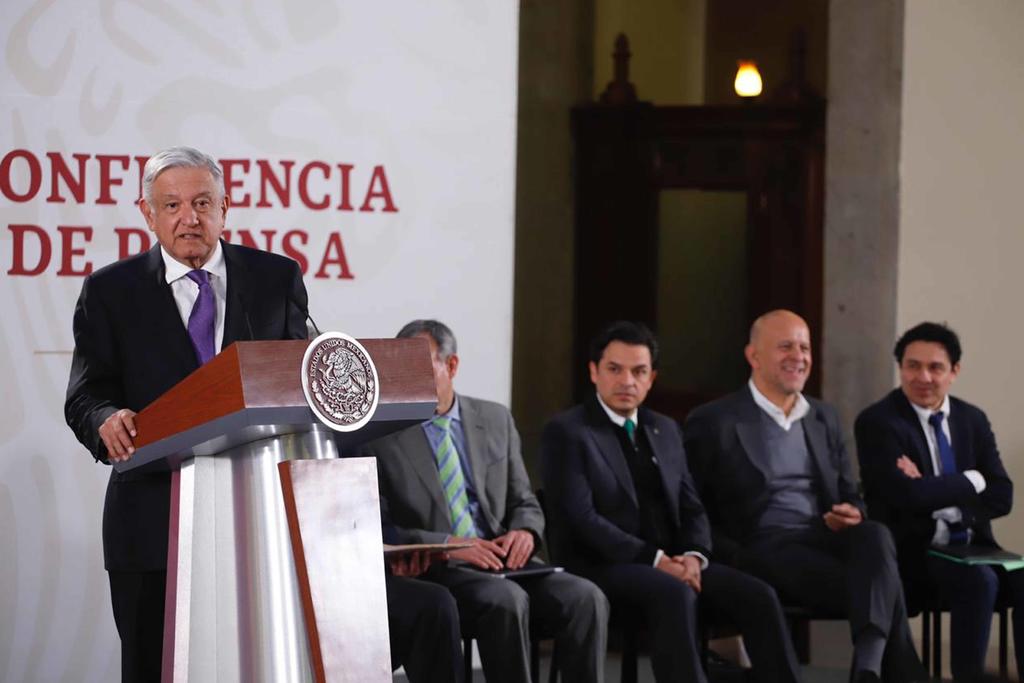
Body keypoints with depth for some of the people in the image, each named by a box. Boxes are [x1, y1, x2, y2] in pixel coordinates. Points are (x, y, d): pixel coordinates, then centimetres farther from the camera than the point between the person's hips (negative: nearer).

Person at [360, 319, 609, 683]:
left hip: (502, 559, 4)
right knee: (507, 599, -35)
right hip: (435, 571, -4)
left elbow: (525, 502, 19)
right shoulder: (378, 437, 2)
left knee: (586, 598, -23)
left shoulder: (496, 420, 15)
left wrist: (524, 531, -5)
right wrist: (447, 544, -17)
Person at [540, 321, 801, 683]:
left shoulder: (666, 429, 18)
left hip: (671, 562, 7)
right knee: (675, 595, -37)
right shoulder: (566, 432, -4)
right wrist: (655, 560, -21)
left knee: (758, 595, -18)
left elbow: (691, 508, 15)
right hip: (603, 567, -6)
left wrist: (693, 556, -8)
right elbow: (581, 518, -14)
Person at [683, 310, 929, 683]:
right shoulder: (712, 422, 2)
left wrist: (852, 514, -2)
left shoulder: (824, 417, 20)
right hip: (765, 548, -5)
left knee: (875, 535, -33)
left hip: (826, 539, 5)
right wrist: (738, 565, -15)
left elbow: (851, 495, 24)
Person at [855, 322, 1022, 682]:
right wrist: (971, 481, -8)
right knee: (980, 581, -33)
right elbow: (908, 495, -21)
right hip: (913, 552, -5)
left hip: (970, 545, 5)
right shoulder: (877, 422, -6)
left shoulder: (973, 419, 12)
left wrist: (936, 493, -13)